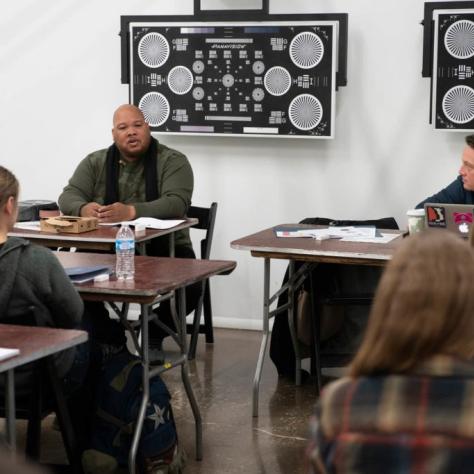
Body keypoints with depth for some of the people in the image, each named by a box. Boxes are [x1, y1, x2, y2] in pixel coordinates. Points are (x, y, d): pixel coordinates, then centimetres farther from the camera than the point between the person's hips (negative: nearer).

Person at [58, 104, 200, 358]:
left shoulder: (172, 161, -4)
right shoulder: (95, 163, 8)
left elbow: (177, 203, -20)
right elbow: (69, 196, -3)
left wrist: (132, 212, -37)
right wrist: (84, 208, -29)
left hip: (164, 248, -2)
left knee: (190, 288, -29)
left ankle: (154, 336, 2)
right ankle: (109, 336, 1)